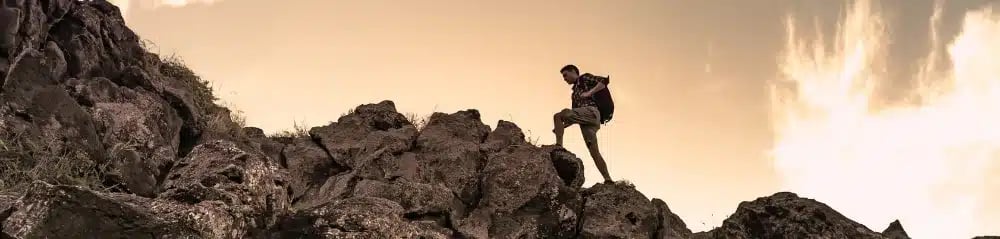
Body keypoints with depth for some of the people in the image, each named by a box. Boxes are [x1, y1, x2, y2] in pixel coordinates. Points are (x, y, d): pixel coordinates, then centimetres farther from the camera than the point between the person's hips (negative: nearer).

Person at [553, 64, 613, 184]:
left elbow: (604, 81, -2)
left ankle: (558, 146, -31)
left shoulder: (585, 78, 15)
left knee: (559, 115, -22)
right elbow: (574, 116, 33)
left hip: (591, 111, -9)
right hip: (586, 121, 9)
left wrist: (589, 93, -11)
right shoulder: (575, 92, 37)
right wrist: (561, 126, 20)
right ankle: (608, 179, -10)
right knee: (594, 152, -3)